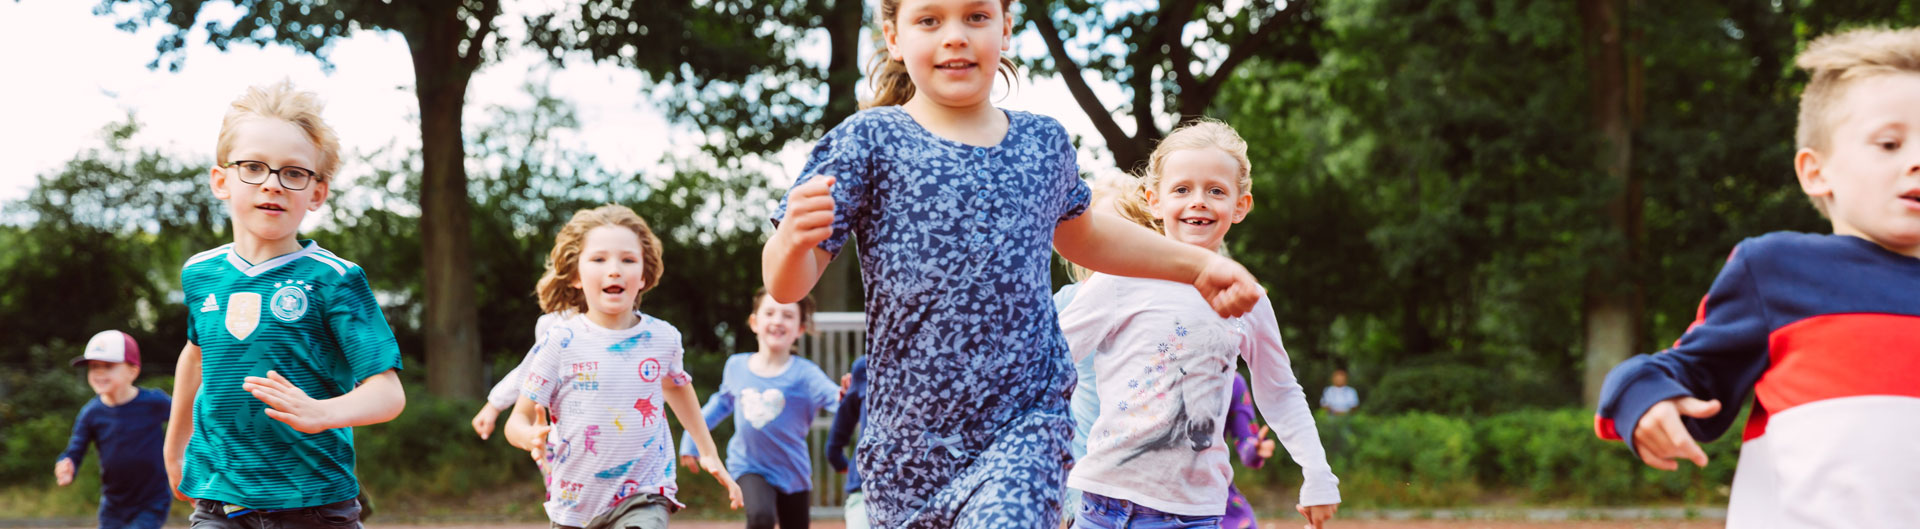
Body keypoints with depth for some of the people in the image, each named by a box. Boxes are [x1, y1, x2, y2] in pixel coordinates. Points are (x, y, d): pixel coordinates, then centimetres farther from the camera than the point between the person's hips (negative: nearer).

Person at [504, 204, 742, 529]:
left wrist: (708, 452, 24)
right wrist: (532, 437, -30)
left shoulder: (663, 338, -2)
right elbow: (518, 419, -7)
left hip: (643, 500, -1)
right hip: (574, 502, 1)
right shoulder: (561, 343, -10)